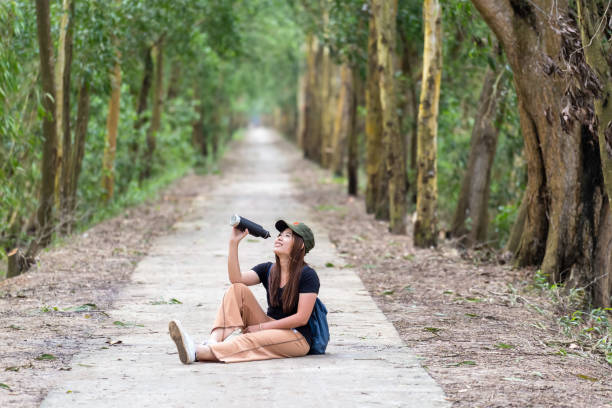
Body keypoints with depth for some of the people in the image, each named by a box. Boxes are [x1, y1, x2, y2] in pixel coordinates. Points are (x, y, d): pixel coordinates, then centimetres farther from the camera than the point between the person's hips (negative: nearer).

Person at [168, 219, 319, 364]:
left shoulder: (307, 275, -9)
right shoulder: (268, 270, 9)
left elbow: (301, 318, -16)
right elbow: (236, 279, -9)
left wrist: (261, 327, -15)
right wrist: (234, 242, -17)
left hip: (297, 337, -6)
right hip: (270, 328, 6)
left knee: (250, 340, -35)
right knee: (237, 289, -12)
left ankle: (198, 352, -51)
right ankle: (213, 342, -31)